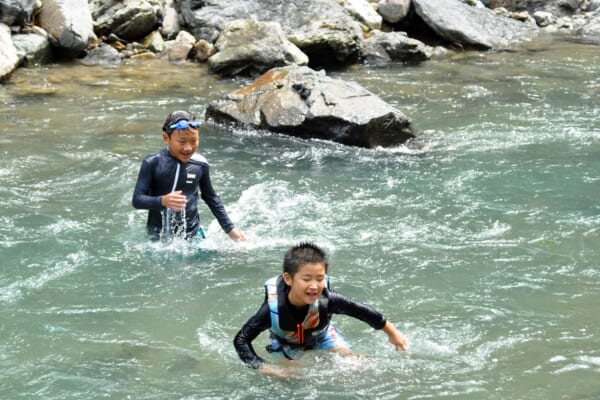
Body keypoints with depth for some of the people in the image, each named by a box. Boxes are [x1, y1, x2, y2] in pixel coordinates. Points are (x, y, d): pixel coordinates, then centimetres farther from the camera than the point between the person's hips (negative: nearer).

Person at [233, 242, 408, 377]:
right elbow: (241, 340, -34)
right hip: (288, 346, -1)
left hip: (321, 337, 1)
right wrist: (263, 368, -45)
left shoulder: (327, 300, -40)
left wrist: (392, 333, -10)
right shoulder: (273, 308, -43)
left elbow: (361, 310, -23)